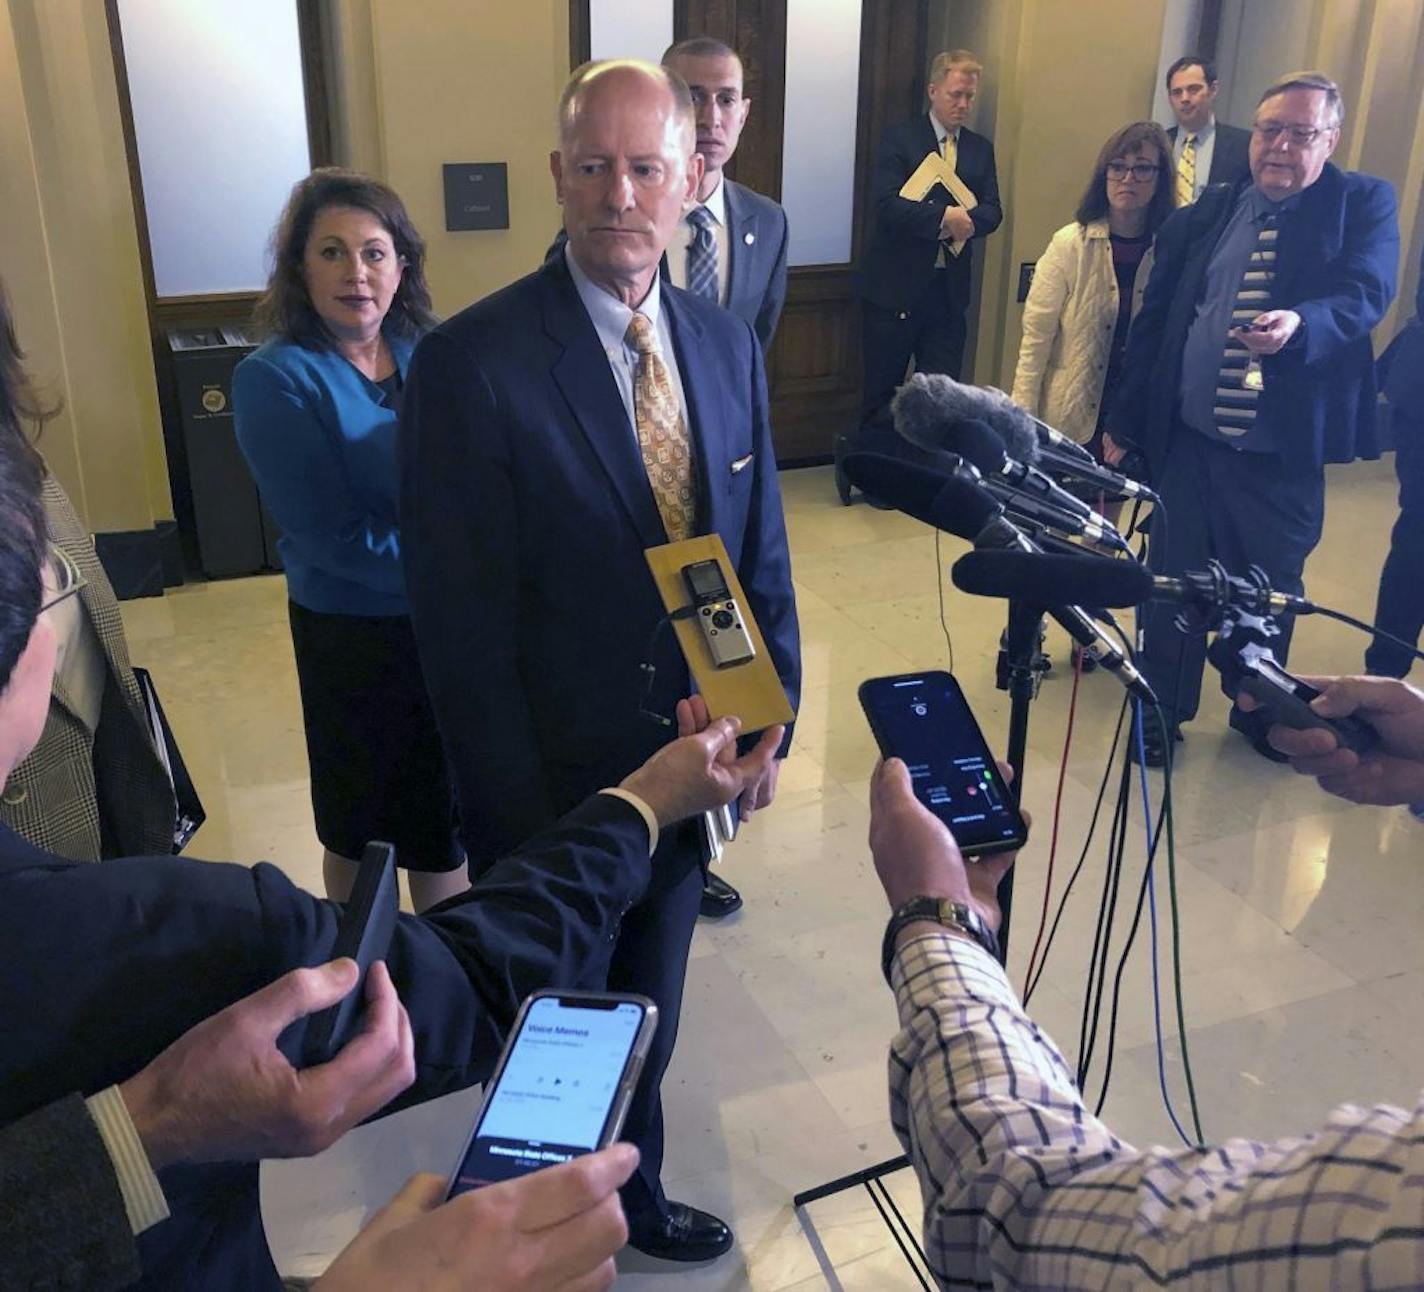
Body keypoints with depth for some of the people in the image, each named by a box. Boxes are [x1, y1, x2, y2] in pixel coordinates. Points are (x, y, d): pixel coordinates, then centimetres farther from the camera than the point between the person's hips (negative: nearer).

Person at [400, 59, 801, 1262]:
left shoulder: (728, 343, 0)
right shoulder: (471, 361, -18)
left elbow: (764, 554, 6)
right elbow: (461, 619, -17)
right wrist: (516, 807, -15)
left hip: (690, 757, 5)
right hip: (549, 787, -5)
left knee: (648, 1014, 24)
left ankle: (633, 1197, 50)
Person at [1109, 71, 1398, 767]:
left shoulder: (1363, 203, 3)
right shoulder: (1207, 212, 8)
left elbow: (1366, 293, -14)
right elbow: (1153, 318, 9)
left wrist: (1299, 323, -35)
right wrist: (1123, 422, 7)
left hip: (1285, 448, -1)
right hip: (1186, 436, 2)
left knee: (1271, 588, 13)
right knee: (1172, 579, 9)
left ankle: (1257, 710, 37)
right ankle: (1161, 714, 28)